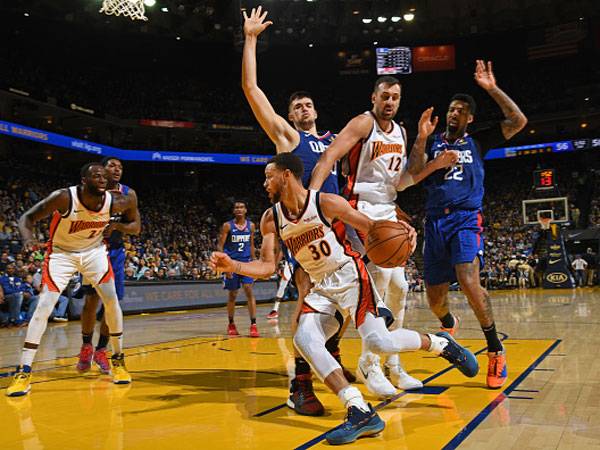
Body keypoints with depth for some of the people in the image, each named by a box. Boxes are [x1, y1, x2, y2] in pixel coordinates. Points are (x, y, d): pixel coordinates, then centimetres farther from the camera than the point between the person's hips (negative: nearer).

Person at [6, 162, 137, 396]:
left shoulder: (114, 202, -20)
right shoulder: (64, 197, -29)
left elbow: (130, 205, 6)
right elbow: (28, 217, -23)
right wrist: (28, 238, -42)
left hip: (94, 251, 3)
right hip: (61, 252, -3)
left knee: (112, 302, -4)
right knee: (44, 306, -13)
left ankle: (118, 361, 14)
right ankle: (23, 372, -7)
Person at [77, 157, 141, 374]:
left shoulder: (128, 194, 0)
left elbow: (136, 227, -4)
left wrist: (116, 225, -21)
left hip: (115, 251, 2)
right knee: (91, 299, -5)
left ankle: (101, 350, 14)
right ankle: (86, 347, 14)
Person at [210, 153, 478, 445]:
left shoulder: (327, 202, -14)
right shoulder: (271, 219, 0)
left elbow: (371, 228, -7)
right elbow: (267, 266, 0)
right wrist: (233, 266, -17)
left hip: (349, 276, -5)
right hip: (320, 287, 5)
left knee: (378, 341, -21)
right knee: (304, 340, -19)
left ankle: (440, 343, 10)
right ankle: (361, 413, -20)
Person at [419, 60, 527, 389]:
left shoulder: (478, 141, 12)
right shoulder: (433, 142, 14)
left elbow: (518, 121, 2)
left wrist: (492, 88, -1)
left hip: (466, 218, -2)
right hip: (435, 221, 2)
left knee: (469, 282, -25)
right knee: (435, 297, 5)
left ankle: (496, 352, -9)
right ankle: (449, 324, 42)